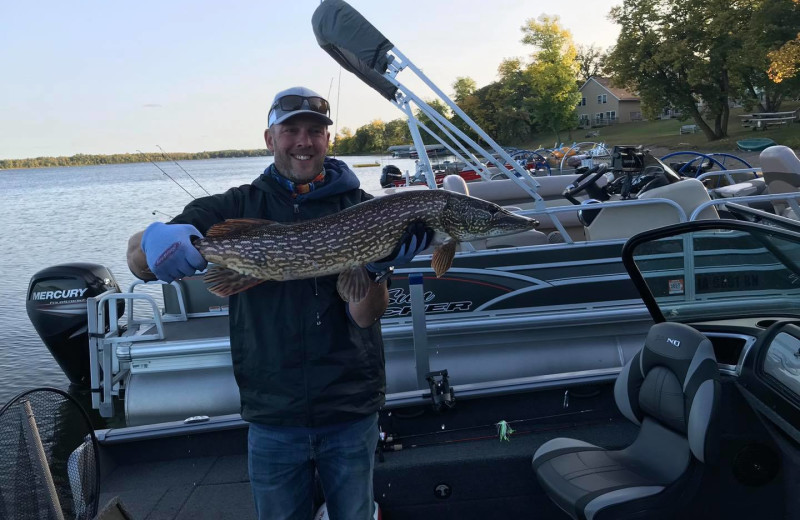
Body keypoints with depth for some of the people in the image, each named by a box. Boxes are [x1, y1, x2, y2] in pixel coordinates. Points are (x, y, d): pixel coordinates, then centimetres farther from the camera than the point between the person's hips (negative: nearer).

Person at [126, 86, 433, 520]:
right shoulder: (237, 207, -2)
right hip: (272, 416, 1)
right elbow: (137, 261, -11)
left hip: (351, 409, 0)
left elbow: (366, 316, -11)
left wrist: (377, 268, -31)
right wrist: (152, 242, -34)